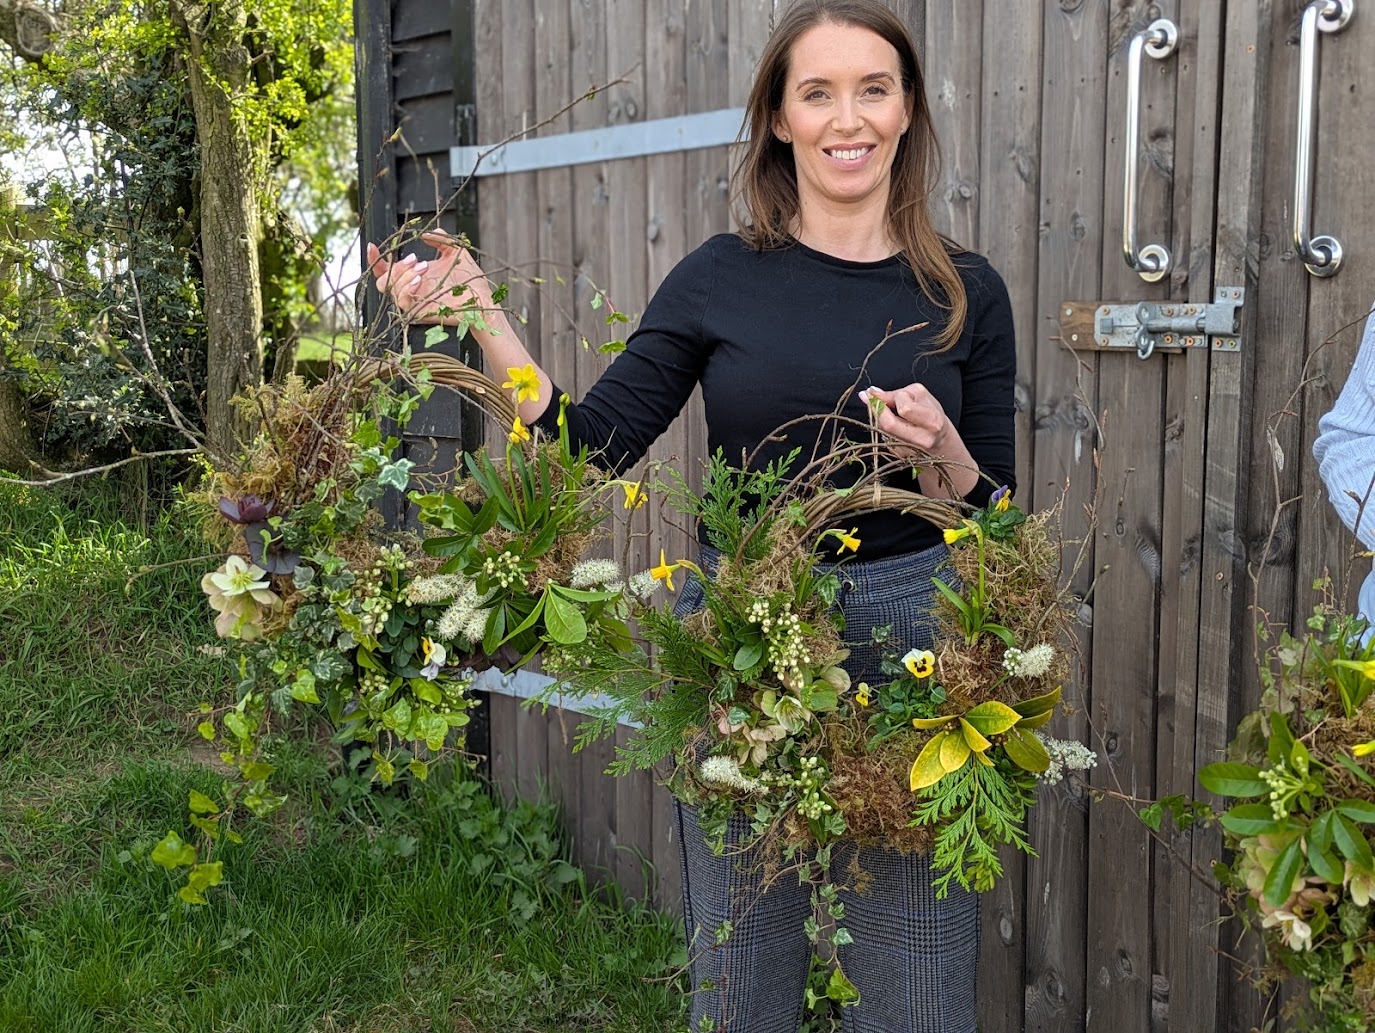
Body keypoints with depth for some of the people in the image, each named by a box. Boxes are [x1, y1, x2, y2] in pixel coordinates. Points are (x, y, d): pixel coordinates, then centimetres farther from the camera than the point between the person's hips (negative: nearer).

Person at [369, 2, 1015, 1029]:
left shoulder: (966, 291, 2)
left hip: (910, 645, 0)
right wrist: (478, 311, -9)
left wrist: (942, 454, -17)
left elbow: (994, 514, 4)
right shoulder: (720, 278, 0)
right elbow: (591, 445, -2)